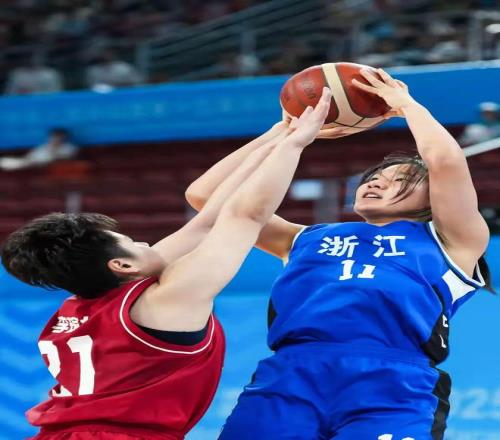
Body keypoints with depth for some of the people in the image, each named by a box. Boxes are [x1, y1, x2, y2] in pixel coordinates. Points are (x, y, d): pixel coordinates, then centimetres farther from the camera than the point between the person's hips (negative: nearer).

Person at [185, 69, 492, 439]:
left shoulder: (446, 241, 24)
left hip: (391, 385, -2)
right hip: (288, 377, 3)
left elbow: (445, 160, 7)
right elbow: (203, 194, 32)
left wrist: (406, 104, 25)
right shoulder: (308, 240, 32)